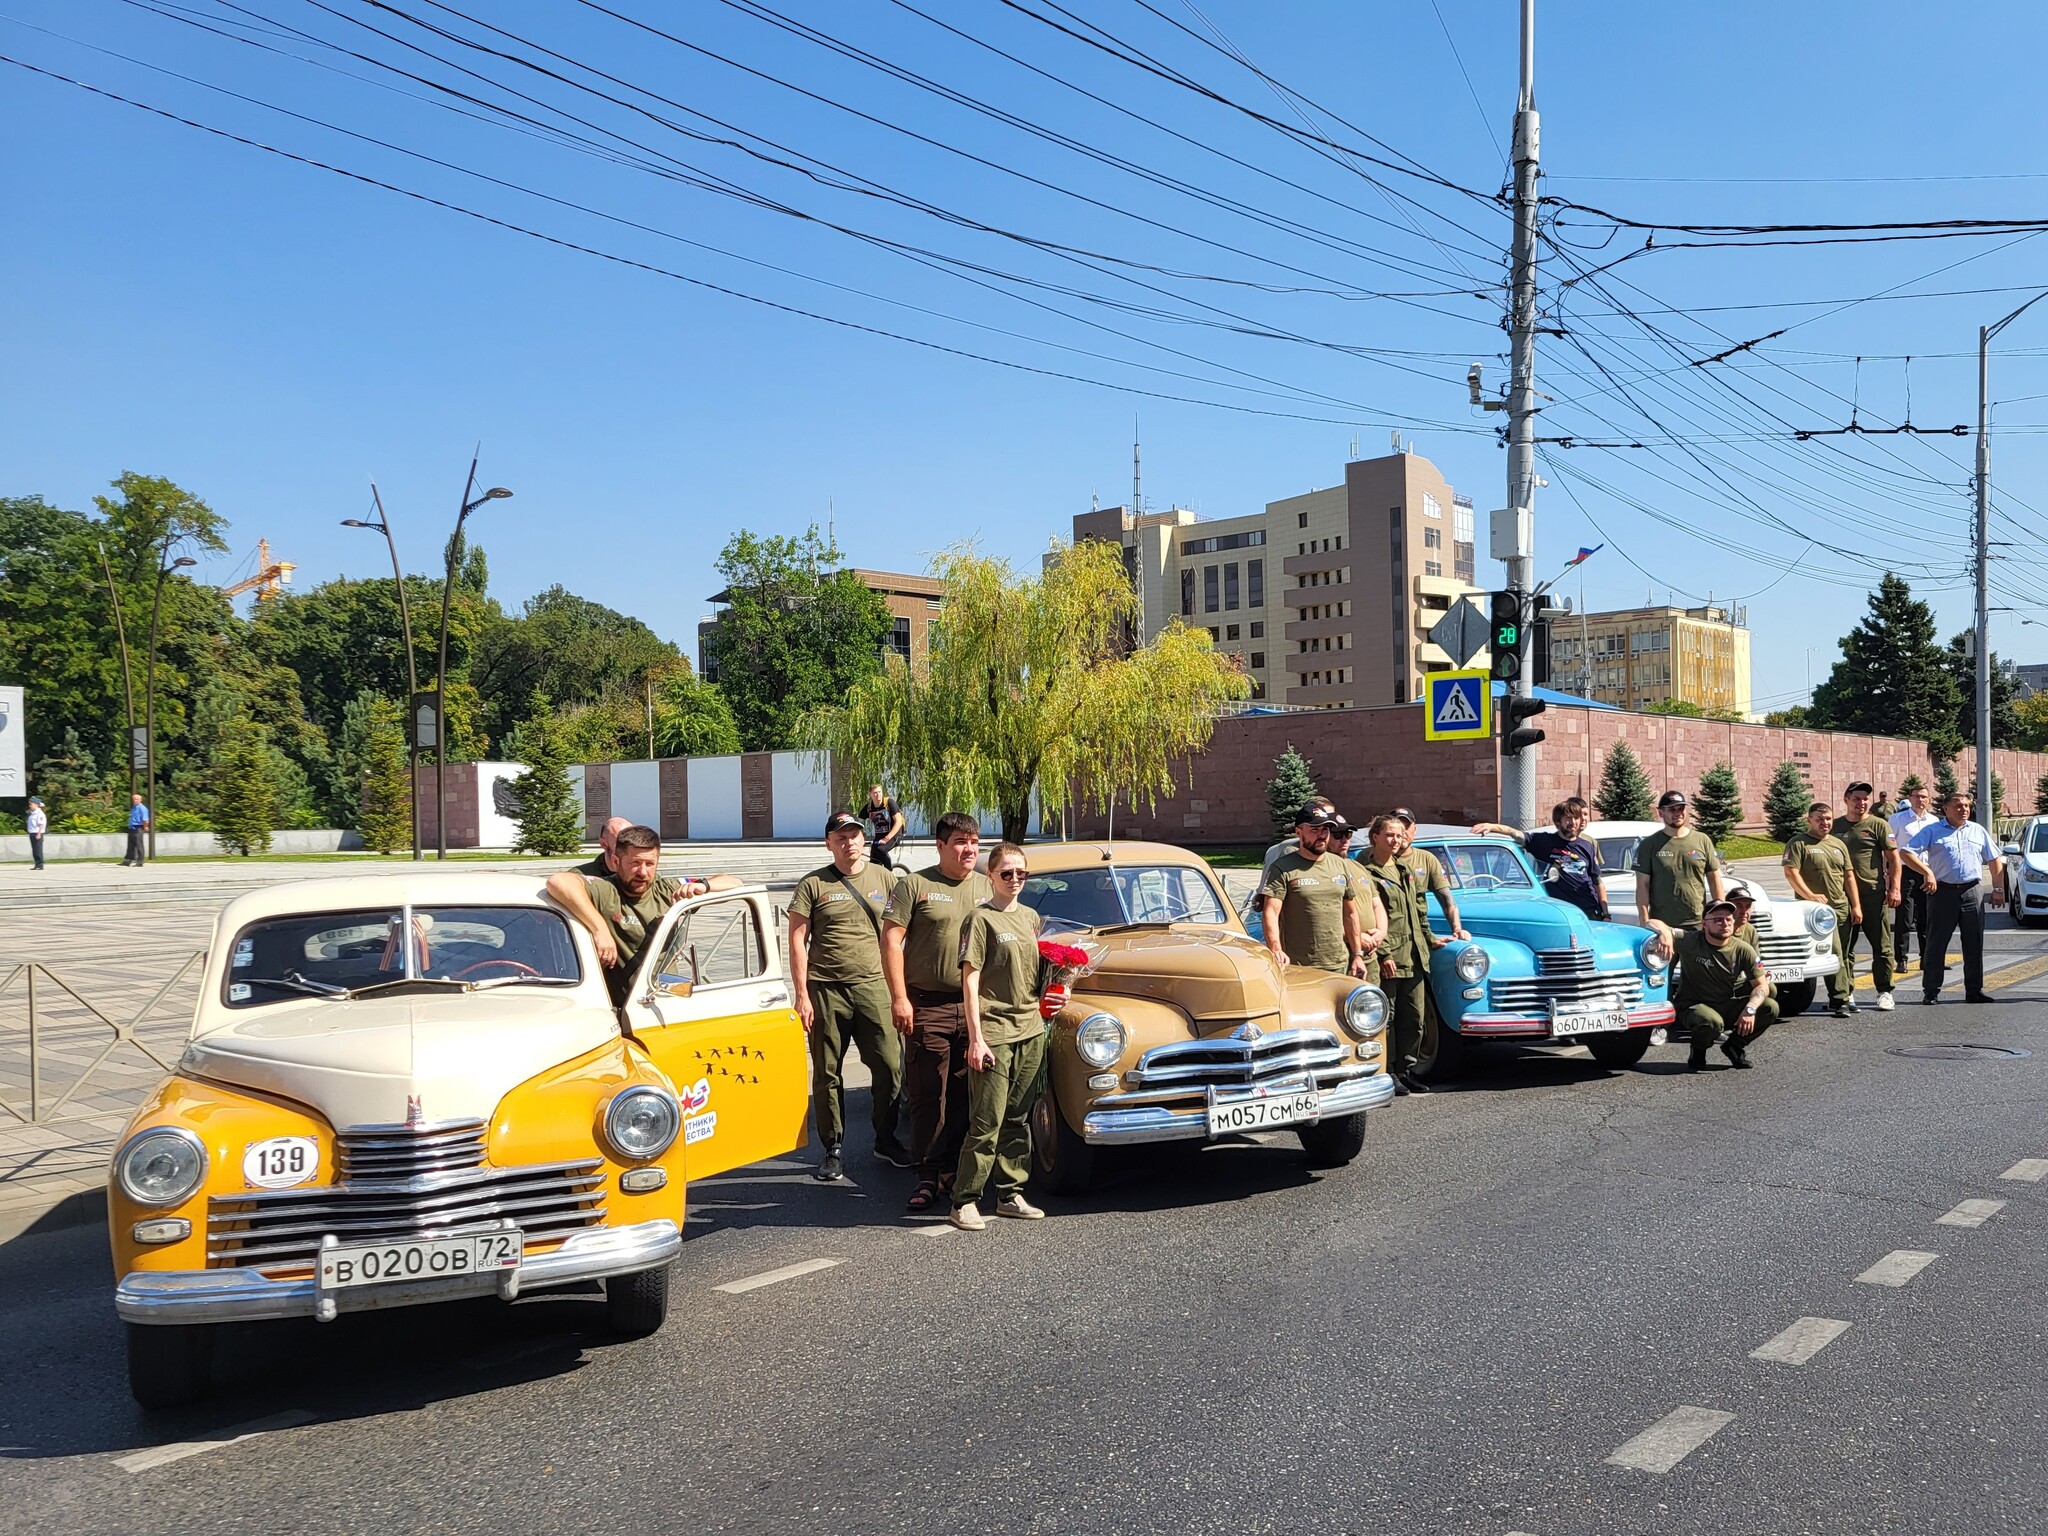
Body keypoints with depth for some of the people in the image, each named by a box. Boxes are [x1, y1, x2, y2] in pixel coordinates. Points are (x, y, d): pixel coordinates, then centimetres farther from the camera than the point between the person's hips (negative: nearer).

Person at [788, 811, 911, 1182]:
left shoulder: (883, 880, 9)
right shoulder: (813, 884, 2)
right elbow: (797, 940, 0)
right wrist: (801, 994, -7)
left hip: (873, 986, 1)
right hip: (826, 989, -1)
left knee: (890, 1065, -1)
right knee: (827, 1073, 5)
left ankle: (886, 1138, 19)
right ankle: (833, 1148, 17)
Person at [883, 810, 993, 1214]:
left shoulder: (987, 887, 12)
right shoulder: (914, 885, -1)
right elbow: (891, 941, -5)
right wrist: (899, 998, -11)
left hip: (976, 1007, 4)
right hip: (927, 1007, -4)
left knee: (965, 1096, 9)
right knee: (927, 1095, 0)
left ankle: (956, 1171, 20)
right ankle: (929, 1176, 9)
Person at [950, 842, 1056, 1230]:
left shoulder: (1031, 917, 14)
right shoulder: (981, 919, -6)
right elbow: (970, 983, -10)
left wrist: (1052, 993, 6)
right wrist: (976, 1039, -15)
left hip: (1031, 1029, 6)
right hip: (993, 1032, -6)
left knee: (1018, 1119, 11)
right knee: (987, 1122, -7)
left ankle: (1011, 1194, 20)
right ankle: (965, 1201, 1)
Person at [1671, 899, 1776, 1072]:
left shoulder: (1743, 950, -5)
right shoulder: (1689, 941, -14)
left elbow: (1762, 985, -5)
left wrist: (1750, 1009, -24)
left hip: (1727, 1008, 4)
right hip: (1692, 1007, -4)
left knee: (1770, 1008, -16)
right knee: (1713, 1023, -37)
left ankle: (1734, 1046, 7)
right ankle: (1697, 1053, -1)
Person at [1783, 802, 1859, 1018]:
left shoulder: (1838, 844, 18)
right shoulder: (1798, 843, -2)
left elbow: (1849, 876, 18)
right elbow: (1790, 872, -12)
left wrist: (1856, 905, 12)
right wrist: (1810, 895, -18)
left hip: (1842, 908, 6)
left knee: (1843, 955, 9)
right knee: (1834, 955, -14)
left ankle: (1846, 995, 17)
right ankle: (1839, 999, -13)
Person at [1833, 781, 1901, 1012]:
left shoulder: (1879, 825, 0)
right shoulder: (1836, 826, 11)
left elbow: (1894, 858, -2)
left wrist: (1894, 888, -10)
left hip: (1873, 893, -3)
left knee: (1881, 946, 2)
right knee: (1843, 947, 6)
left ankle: (1884, 992, 10)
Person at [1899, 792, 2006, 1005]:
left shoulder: (1978, 831, 15)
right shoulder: (1932, 831, 3)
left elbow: (1994, 860, 19)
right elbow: (1905, 853, -5)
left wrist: (1998, 889, 11)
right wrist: (1927, 872, -15)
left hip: (1973, 891, 4)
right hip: (1943, 891, -3)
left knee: (1974, 944, 6)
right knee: (1936, 943, -1)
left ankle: (1974, 990, 14)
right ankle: (1931, 991, 3)